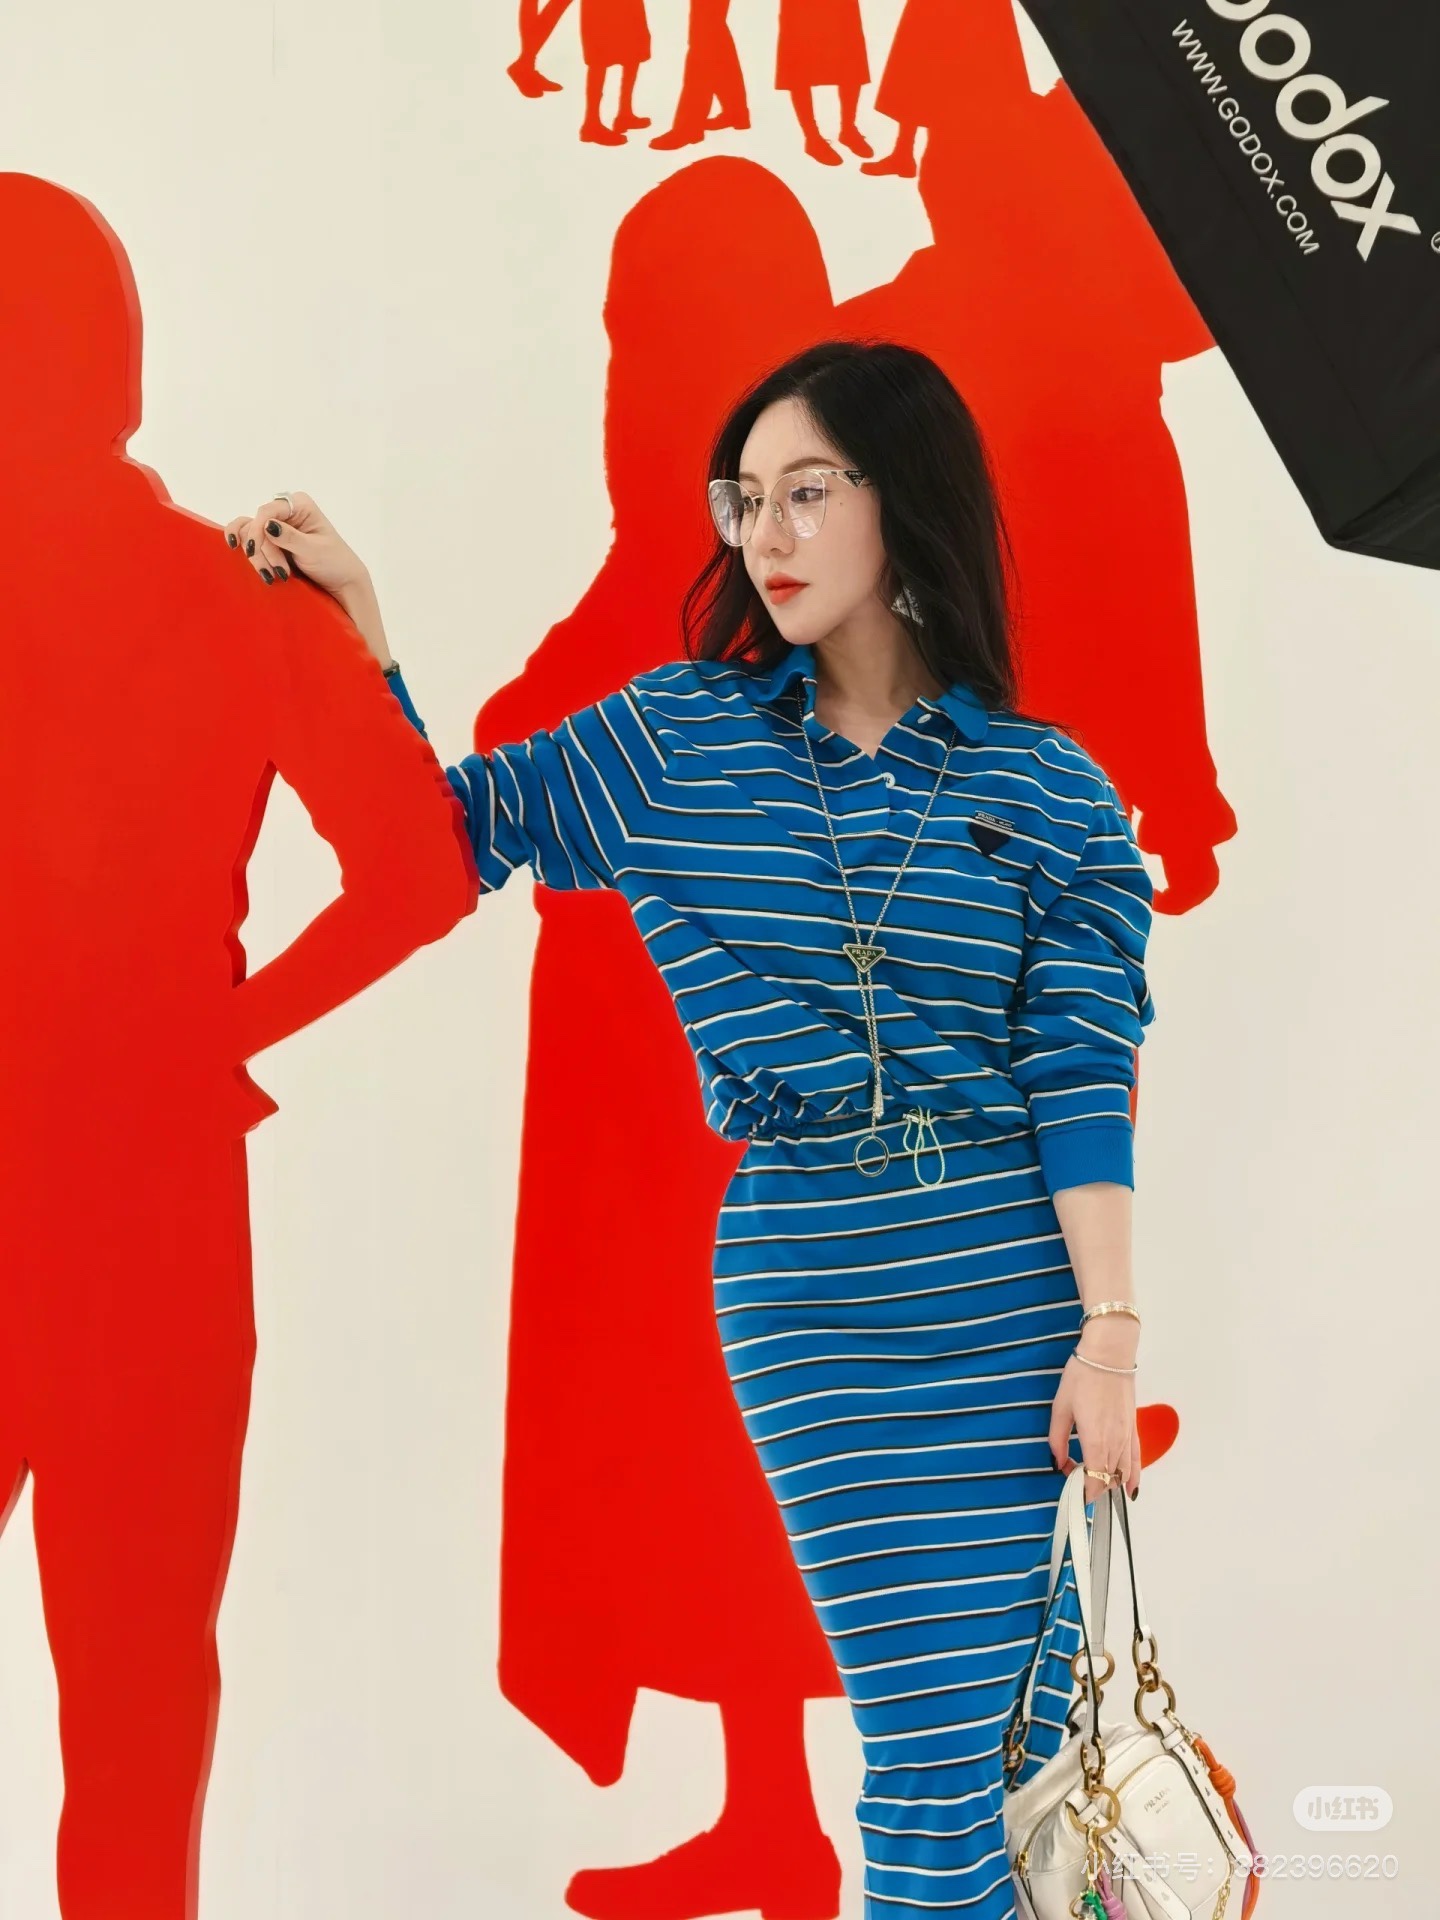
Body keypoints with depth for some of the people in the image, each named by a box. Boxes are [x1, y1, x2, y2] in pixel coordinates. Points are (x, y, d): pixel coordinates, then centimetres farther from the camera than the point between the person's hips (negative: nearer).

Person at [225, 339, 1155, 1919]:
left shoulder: (1048, 790, 2)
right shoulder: (678, 740, 7)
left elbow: (1082, 1078, -2)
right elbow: (457, 828, 9)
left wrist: (1109, 1330, -7)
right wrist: (352, 618, 0)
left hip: (1016, 1281, 0)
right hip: (804, 1280, 0)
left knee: (1032, 1716, 5)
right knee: (934, 1734, -1)